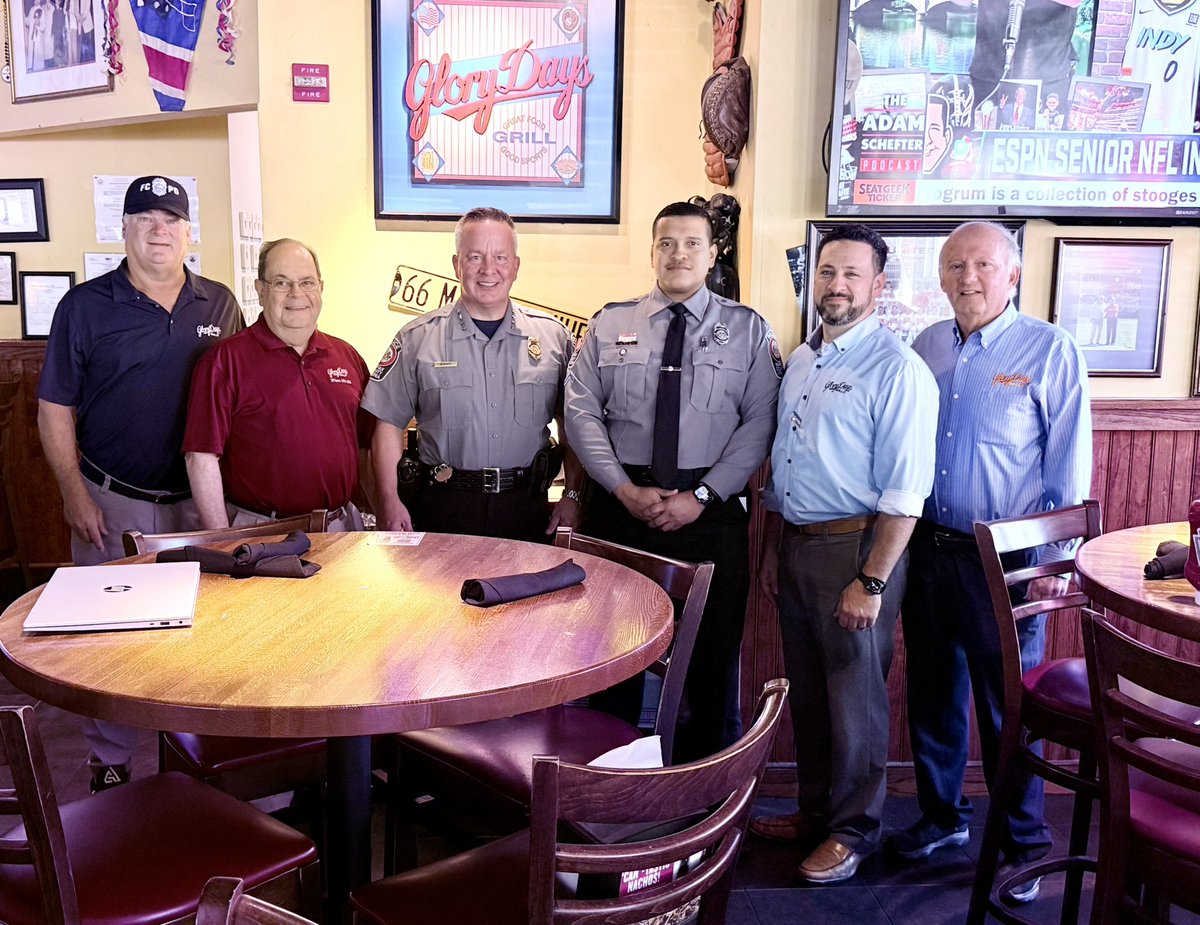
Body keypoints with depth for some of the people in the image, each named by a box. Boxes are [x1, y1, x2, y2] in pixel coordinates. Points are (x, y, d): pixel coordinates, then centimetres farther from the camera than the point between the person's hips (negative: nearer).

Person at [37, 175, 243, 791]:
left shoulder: (219, 305, 5)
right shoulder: (86, 306, -2)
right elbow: (55, 409, 0)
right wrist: (74, 493, -7)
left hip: (198, 500, 2)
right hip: (113, 504, -2)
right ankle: (110, 760, 22)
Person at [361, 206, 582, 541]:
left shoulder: (553, 336, 5)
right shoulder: (417, 338, 0)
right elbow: (389, 424, 1)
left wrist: (572, 495, 3)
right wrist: (390, 503, -6)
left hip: (526, 509, 2)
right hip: (443, 509, -1)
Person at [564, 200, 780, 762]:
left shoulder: (748, 330, 3)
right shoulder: (609, 324, 7)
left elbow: (760, 423, -5)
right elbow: (581, 412, 1)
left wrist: (700, 496, -13)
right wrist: (625, 490, -10)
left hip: (710, 509, -1)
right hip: (620, 504, 1)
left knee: (713, 650, 8)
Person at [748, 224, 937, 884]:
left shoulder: (896, 369, -14)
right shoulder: (800, 362, 11)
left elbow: (903, 492, -18)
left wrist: (871, 582, -20)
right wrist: (772, 552, 16)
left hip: (856, 548, -7)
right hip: (796, 546, 7)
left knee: (854, 697, 6)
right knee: (805, 691, 17)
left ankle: (853, 829, 25)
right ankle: (815, 809, 35)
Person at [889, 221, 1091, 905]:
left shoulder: (1051, 349, -6)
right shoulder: (925, 348, 9)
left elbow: (1070, 465, -7)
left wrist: (1056, 560, -12)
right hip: (926, 550, 5)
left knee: (1007, 707, 4)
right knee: (931, 694, 16)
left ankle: (1025, 846, 22)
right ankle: (941, 815, 35)